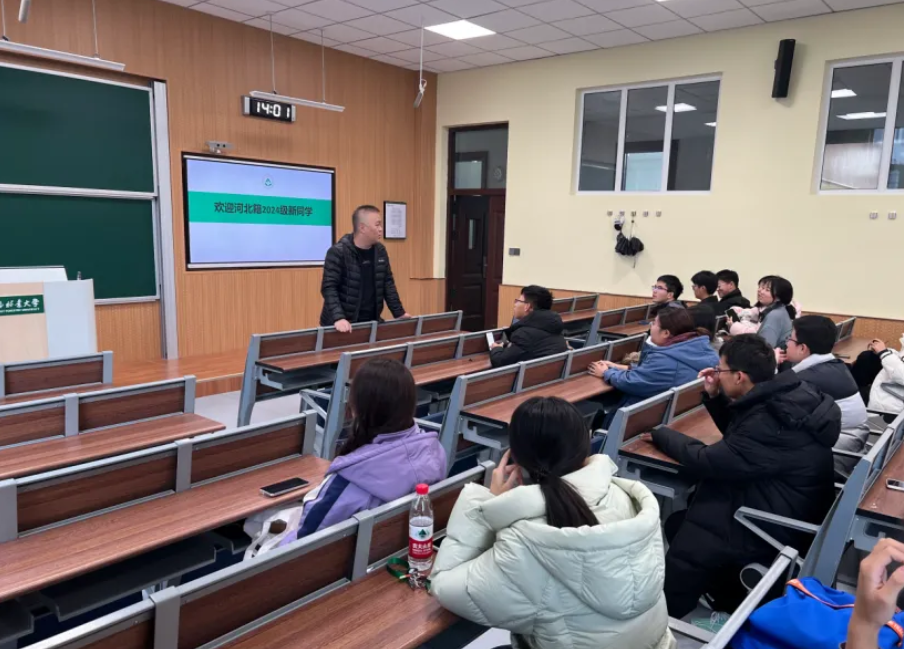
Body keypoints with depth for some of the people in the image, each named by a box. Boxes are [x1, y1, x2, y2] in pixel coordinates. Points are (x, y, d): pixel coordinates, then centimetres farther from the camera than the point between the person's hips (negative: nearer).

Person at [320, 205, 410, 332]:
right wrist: (338, 317, -29)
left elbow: (388, 284, 11)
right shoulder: (338, 253, -13)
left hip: (371, 323, 6)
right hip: (343, 325, -5)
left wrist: (399, 313, 7)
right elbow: (329, 287, -17)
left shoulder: (380, 251, 6)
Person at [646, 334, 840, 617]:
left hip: (772, 529, -9)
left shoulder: (772, 423, -31)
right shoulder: (781, 398, 0)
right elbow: (737, 434, 17)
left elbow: (706, 463, -24)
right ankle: (729, 594, 19)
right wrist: (715, 397, 1)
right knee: (677, 524, 7)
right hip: (778, 510, 9)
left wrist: (660, 434, -9)